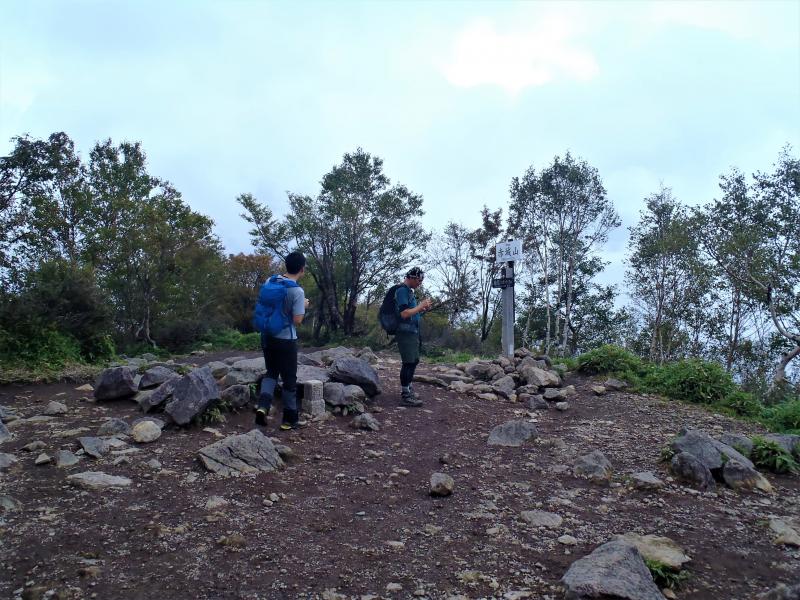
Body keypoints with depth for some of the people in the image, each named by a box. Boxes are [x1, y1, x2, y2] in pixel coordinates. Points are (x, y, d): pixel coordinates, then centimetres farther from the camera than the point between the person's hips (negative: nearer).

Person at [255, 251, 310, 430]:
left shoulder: (270, 281, 0)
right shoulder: (297, 291, -18)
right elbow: (297, 320, -16)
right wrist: (304, 306, 1)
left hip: (267, 336, 6)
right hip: (285, 340, -5)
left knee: (271, 373, 20)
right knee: (289, 379, 7)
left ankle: (263, 406, -2)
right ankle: (290, 419, 16)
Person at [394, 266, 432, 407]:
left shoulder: (409, 291, 16)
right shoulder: (402, 291, -14)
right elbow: (404, 313, -23)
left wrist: (423, 308, 10)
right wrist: (421, 305, -14)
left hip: (413, 332, 10)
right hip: (405, 332, -10)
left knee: (414, 361, 17)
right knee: (408, 362, -9)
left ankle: (408, 389, 28)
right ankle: (405, 396, -5)